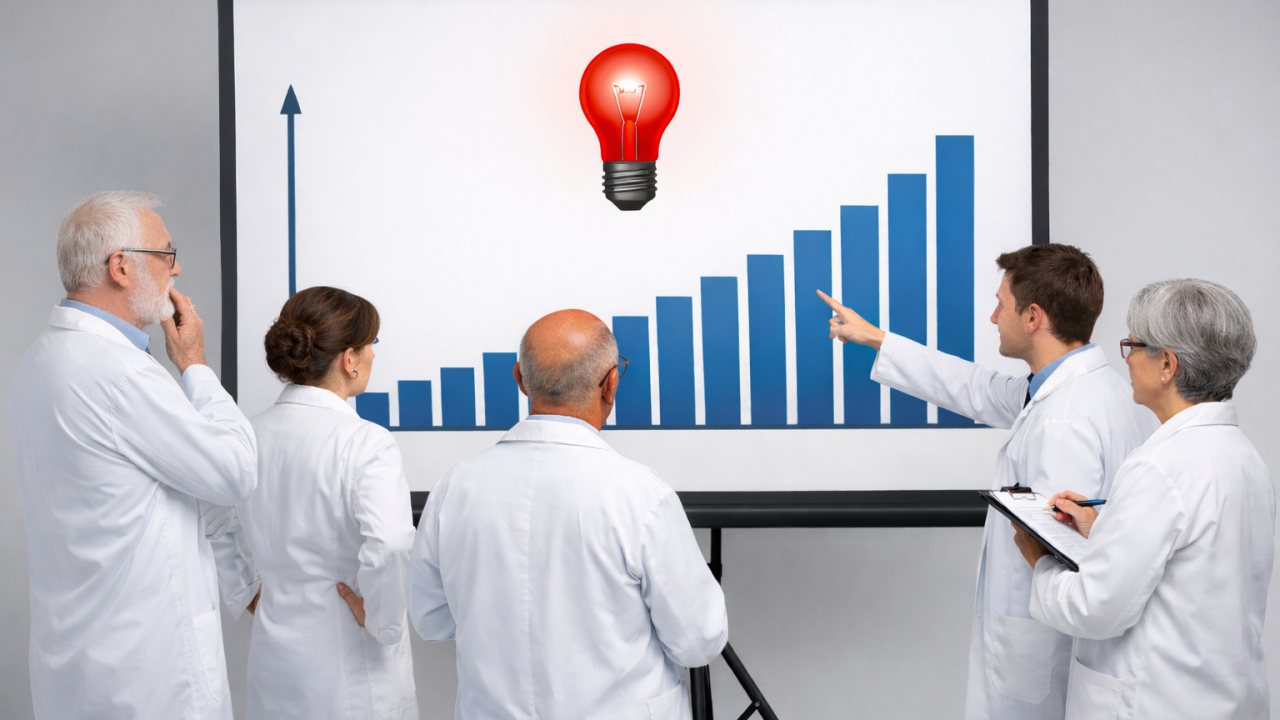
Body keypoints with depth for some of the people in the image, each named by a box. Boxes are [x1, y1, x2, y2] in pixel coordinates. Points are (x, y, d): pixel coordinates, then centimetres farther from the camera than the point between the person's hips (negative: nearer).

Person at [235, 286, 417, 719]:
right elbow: (390, 548, -34)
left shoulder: (249, 435, 0)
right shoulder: (365, 443, -19)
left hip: (275, 664, 6)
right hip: (352, 682, -6)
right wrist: (382, 622, -18)